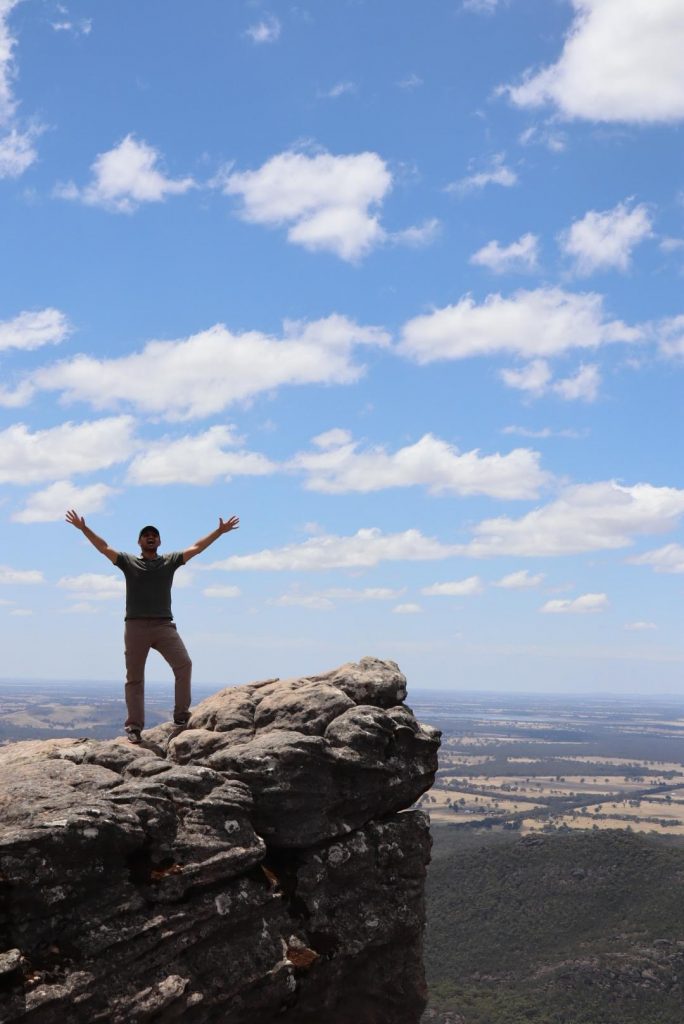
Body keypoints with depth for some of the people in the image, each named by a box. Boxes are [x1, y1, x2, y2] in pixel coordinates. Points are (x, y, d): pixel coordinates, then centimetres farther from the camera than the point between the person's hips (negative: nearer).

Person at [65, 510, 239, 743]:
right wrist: (83, 528, -5)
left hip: (164, 626, 1)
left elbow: (196, 547, 12)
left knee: (184, 665, -15)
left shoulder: (170, 561, 12)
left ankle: (181, 716, -8)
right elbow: (104, 547, 4)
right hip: (135, 626, -1)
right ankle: (134, 726, 5)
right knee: (134, 677, 2)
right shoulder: (128, 561, 10)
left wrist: (220, 531, 9)